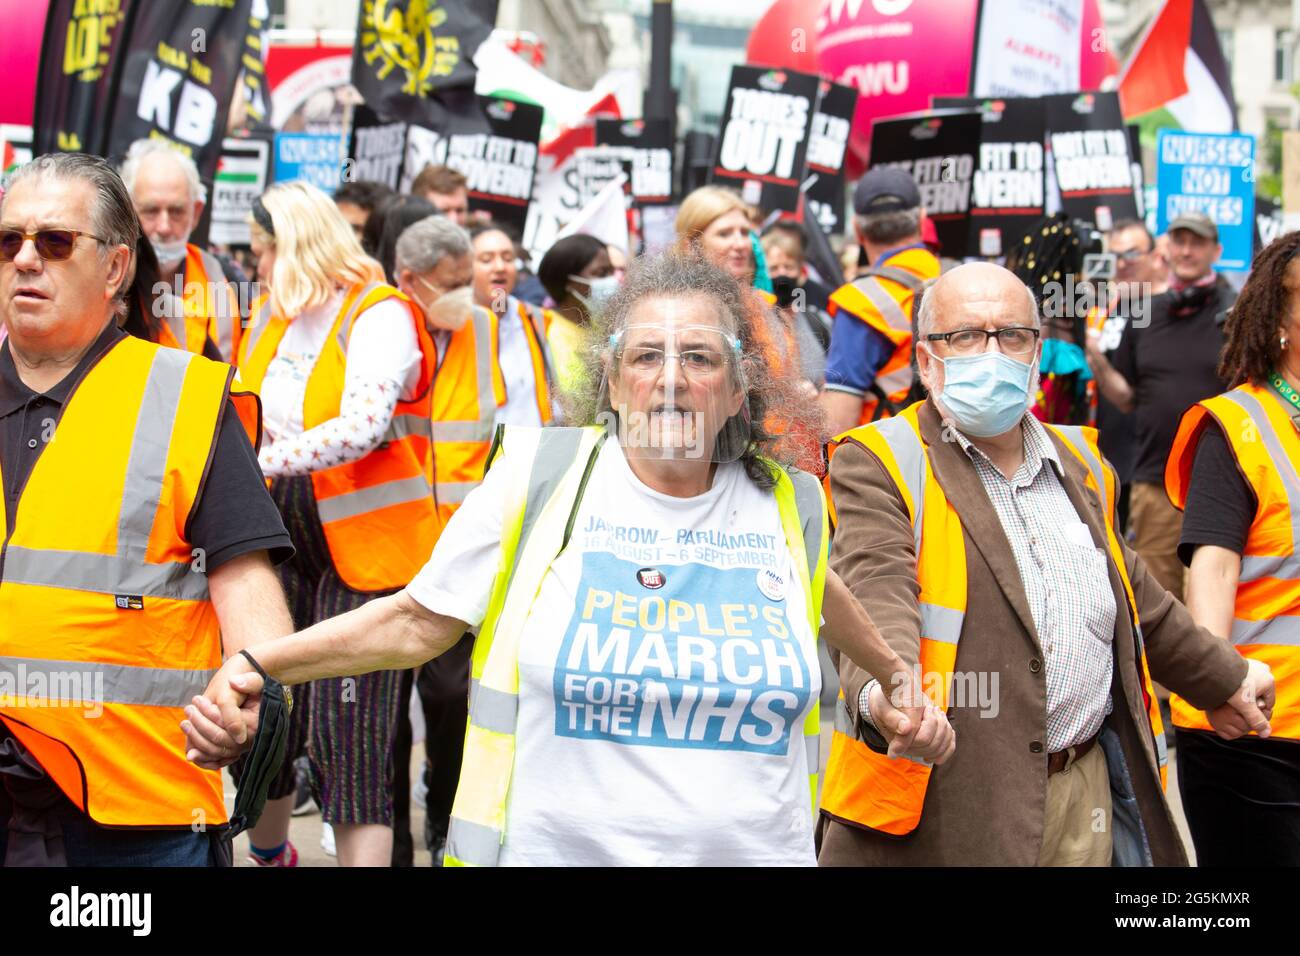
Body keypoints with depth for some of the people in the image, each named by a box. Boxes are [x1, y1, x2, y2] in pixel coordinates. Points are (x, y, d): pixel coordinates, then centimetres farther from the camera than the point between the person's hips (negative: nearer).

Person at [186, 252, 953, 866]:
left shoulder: (790, 503, 2)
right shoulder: (539, 475, -5)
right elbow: (418, 621, -1)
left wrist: (896, 674, 28)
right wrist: (257, 666, -9)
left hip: (758, 849, 2)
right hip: (552, 847, -2)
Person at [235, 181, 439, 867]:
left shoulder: (380, 315, -11)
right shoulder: (273, 315, 13)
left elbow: (364, 424, -26)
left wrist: (260, 460, -31)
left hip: (364, 547, -8)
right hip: (282, 539, 8)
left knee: (346, 736, -11)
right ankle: (267, 852, 37)